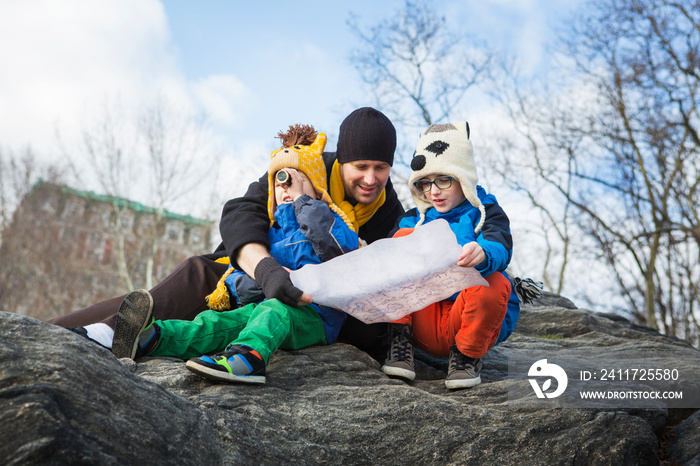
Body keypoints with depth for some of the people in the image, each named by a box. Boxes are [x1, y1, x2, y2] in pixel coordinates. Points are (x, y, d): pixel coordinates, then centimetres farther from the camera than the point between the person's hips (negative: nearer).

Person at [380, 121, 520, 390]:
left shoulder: (484, 213, 2)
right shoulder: (414, 219, 12)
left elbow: (500, 249, -22)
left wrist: (482, 255, -47)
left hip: (472, 324, -2)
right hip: (422, 323, 3)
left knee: (493, 284, -34)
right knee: (404, 238, -11)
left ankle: (467, 355, -6)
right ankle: (400, 341, -11)